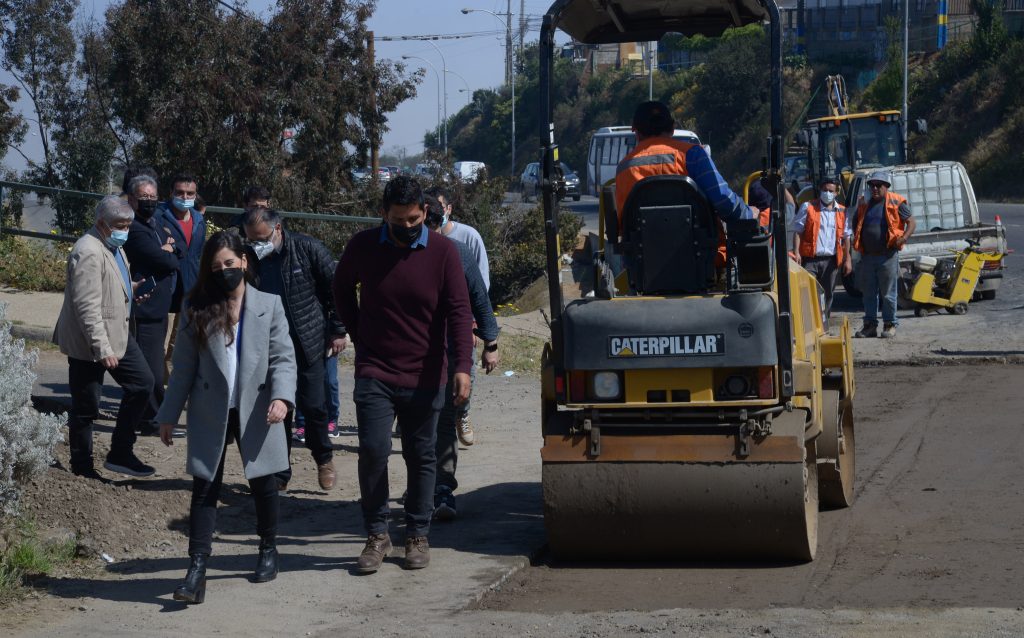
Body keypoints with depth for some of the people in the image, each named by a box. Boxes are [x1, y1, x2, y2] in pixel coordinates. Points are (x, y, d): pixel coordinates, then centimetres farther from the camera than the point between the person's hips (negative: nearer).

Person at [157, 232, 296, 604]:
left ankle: (268, 549, 34)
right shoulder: (197, 310, 2)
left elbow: (283, 357, -4)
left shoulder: (269, 306, 0)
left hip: (255, 411, 0)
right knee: (205, 488, -2)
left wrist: (281, 396, -20)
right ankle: (197, 569, -4)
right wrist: (169, 414, 4)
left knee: (262, 482, 12)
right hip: (209, 413, 0)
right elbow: (184, 366, 5)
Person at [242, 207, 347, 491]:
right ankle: (279, 473, 15)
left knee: (312, 404, 0)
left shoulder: (307, 249, -10)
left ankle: (324, 459, 25)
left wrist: (338, 331, -3)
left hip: (309, 342, -2)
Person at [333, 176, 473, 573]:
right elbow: (342, 290, 16)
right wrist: (358, 335, 10)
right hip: (375, 373, 0)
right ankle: (376, 535, 4)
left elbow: (459, 310, -8)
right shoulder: (362, 247, -3)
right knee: (372, 450, -10)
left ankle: (417, 536, 21)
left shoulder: (442, 251, -6)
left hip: (425, 377, 0)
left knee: (421, 457, 8)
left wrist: (462, 366, -19)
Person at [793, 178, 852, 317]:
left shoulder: (842, 211, 11)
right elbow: (798, 231, 0)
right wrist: (796, 252, -11)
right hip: (810, 259, -3)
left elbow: (846, 237, 13)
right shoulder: (808, 207, 2)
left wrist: (847, 259, 7)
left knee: (827, 294, 9)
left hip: (831, 260, 3)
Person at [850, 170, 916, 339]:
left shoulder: (896, 203, -1)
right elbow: (856, 225, 25)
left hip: (888, 255, -5)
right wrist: (857, 244, 10)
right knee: (868, 292, 9)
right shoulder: (864, 204, 13)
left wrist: (904, 237, -20)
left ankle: (890, 325, 8)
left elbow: (912, 223, -2)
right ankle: (870, 325, 17)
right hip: (867, 255, 5)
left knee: (888, 293, -1)